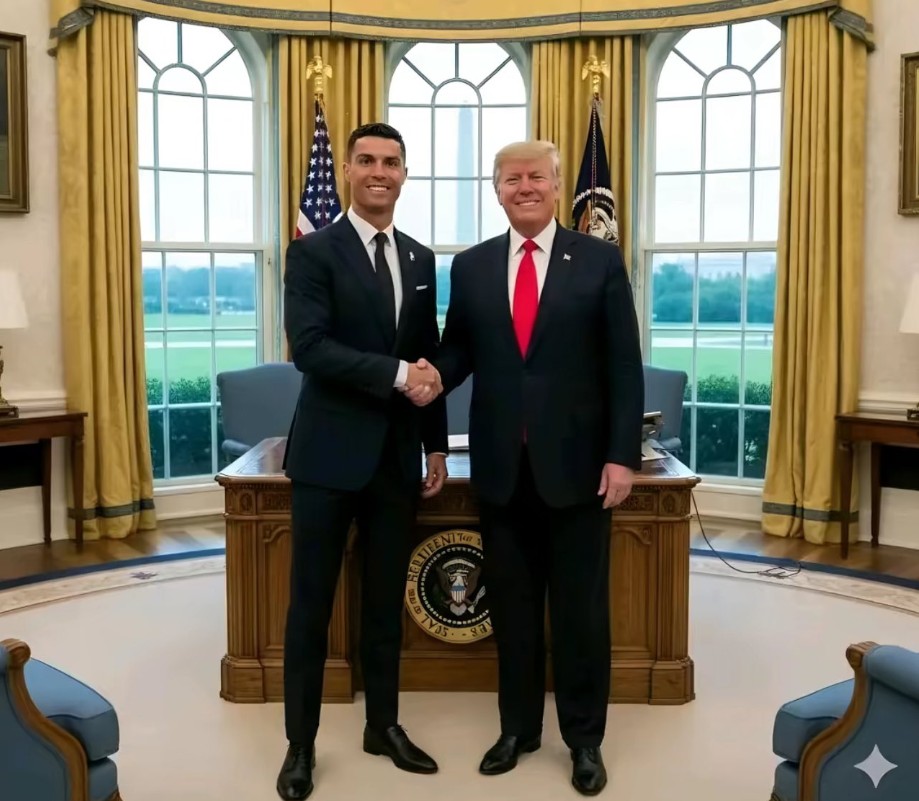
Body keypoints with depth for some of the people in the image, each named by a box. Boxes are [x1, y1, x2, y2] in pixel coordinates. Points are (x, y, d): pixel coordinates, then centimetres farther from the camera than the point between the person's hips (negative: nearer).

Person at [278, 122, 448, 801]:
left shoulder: (421, 259, 11)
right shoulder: (314, 251, -6)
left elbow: (430, 360, 14)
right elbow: (309, 348, -18)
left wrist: (437, 446, 12)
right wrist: (395, 374, -22)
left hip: (398, 455, 5)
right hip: (331, 453, -5)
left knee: (387, 602, 14)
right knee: (312, 604, 5)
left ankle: (384, 725, 29)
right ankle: (301, 743, 19)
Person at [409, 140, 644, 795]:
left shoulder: (601, 260, -1)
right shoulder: (470, 267, 7)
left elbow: (624, 365, -4)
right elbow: (460, 347, 11)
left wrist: (623, 454, -9)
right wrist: (435, 378, -12)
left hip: (577, 463, -2)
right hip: (502, 465, 3)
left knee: (581, 607, 8)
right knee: (511, 605, 13)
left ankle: (585, 738, 25)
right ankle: (518, 726, 30)